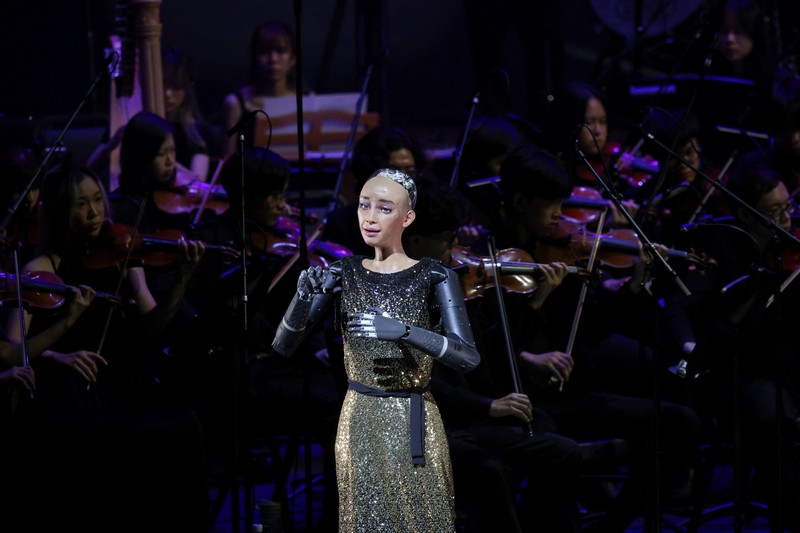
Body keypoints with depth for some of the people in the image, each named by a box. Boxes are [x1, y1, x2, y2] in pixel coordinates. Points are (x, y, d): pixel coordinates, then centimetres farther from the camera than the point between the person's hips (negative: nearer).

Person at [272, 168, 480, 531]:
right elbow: (283, 346, 0)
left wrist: (404, 331, -30)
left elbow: (468, 358, -17)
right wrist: (304, 296, -19)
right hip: (360, 422, 3)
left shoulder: (433, 278, -6)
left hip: (413, 423, -2)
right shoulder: (344, 275, 2)